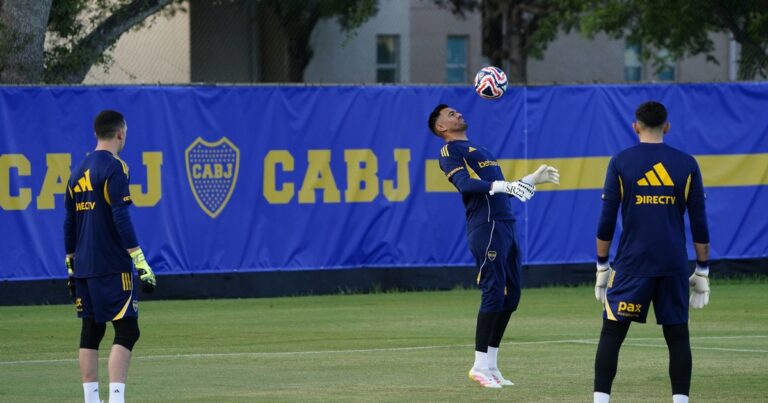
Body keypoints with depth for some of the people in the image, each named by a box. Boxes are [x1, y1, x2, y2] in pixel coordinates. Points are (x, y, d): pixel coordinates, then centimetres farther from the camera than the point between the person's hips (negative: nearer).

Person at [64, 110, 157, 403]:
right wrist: (141, 264, -17)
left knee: (90, 333, 11)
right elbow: (121, 219, -17)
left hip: (83, 268, 8)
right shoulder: (114, 168, -9)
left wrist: (71, 266, 24)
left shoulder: (79, 172, 14)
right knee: (126, 331, -8)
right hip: (111, 266, -8)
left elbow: (69, 223, 17)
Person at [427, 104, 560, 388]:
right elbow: (465, 184, -18)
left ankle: (490, 366, 13)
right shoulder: (450, 151, -1)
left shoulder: (477, 150, 28)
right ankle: (480, 366, -9)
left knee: (511, 293, 8)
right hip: (486, 227, -9)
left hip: (505, 226, 9)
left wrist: (532, 180, 23)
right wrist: (503, 186, -30)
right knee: (494, 293, -13)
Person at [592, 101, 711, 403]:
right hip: (674, 266, 2)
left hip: (632, 265, -2)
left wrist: (602, 267, 8)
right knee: (677, 336, 7)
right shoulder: (687, 165, 4)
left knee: (611, 334, 0)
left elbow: (606, 222, -1)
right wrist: (702, 272, 11)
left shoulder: (620, 163, 0)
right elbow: (699, 224, 5)